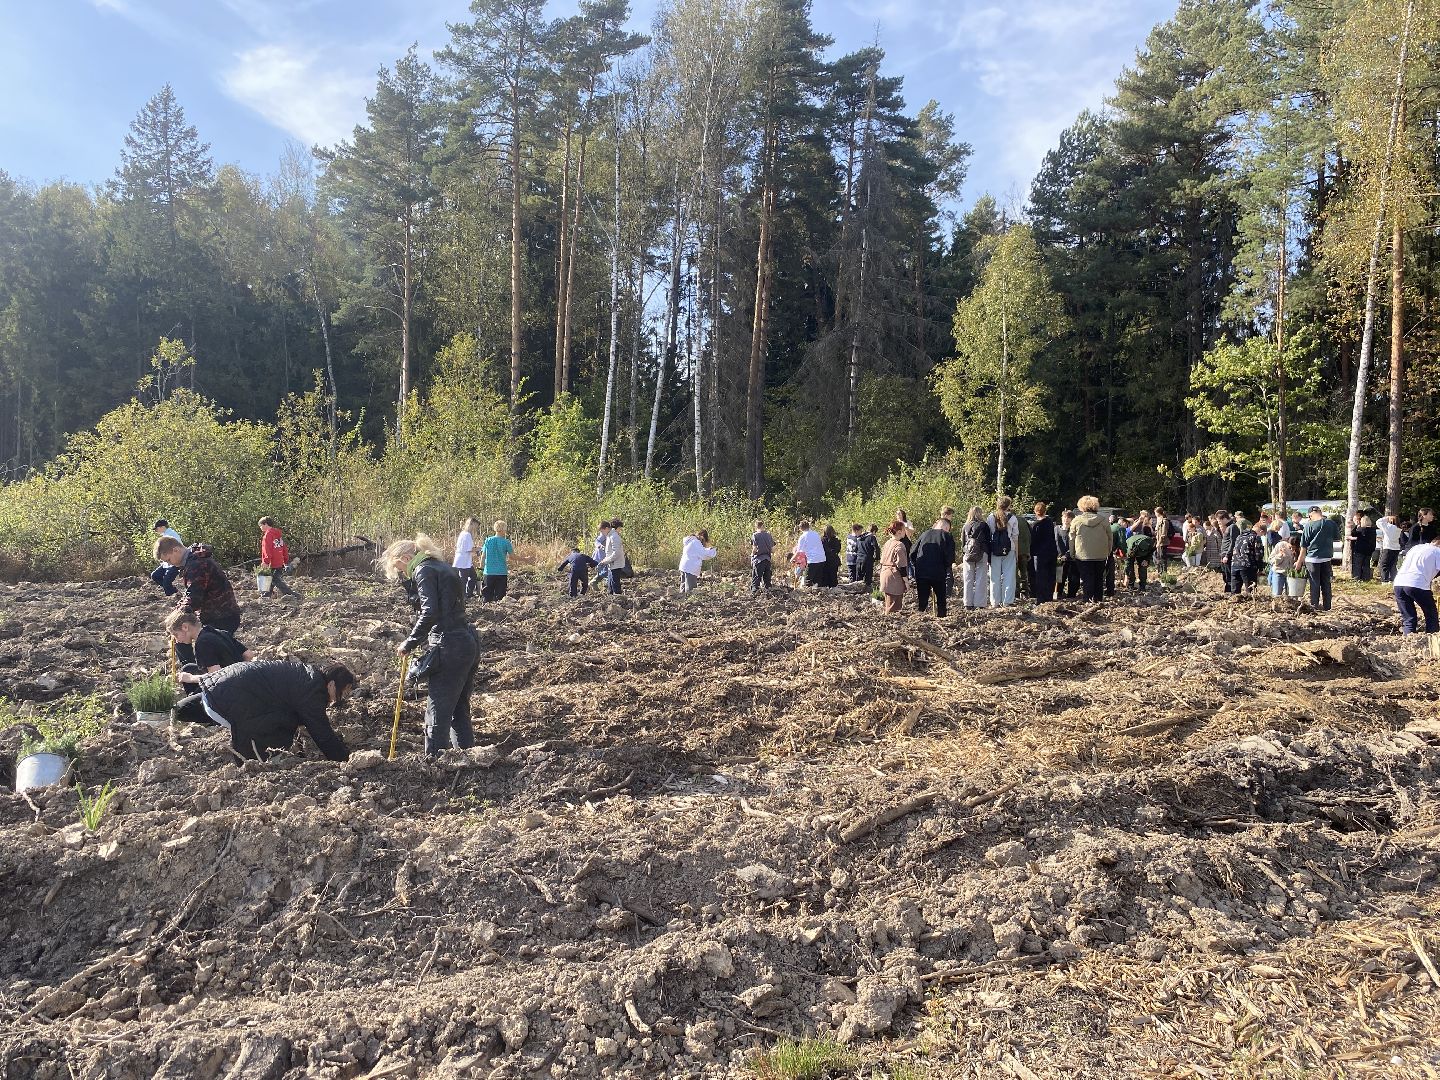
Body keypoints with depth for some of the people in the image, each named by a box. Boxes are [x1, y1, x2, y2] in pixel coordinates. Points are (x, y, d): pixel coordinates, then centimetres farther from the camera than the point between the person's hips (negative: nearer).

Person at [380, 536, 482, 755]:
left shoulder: (424, 570, -7)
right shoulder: (444, 567, 21)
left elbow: (430, 612, -20)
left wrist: (409, 643, -11)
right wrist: (408, 582, 14)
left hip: (449, 648, -10)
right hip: (469, 644, 10)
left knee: (437, 715, -3)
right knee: (459, 712, 17)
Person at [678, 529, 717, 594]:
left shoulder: (689, 541, 19)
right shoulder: (696, 542, -12)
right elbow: (703, 555, -11)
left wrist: (708, 549, 15)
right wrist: (712, 551, 4)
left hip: (683, 567, 10)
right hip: (690, 569, -10)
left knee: (683, 588, 14)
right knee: (690, 589, -10)